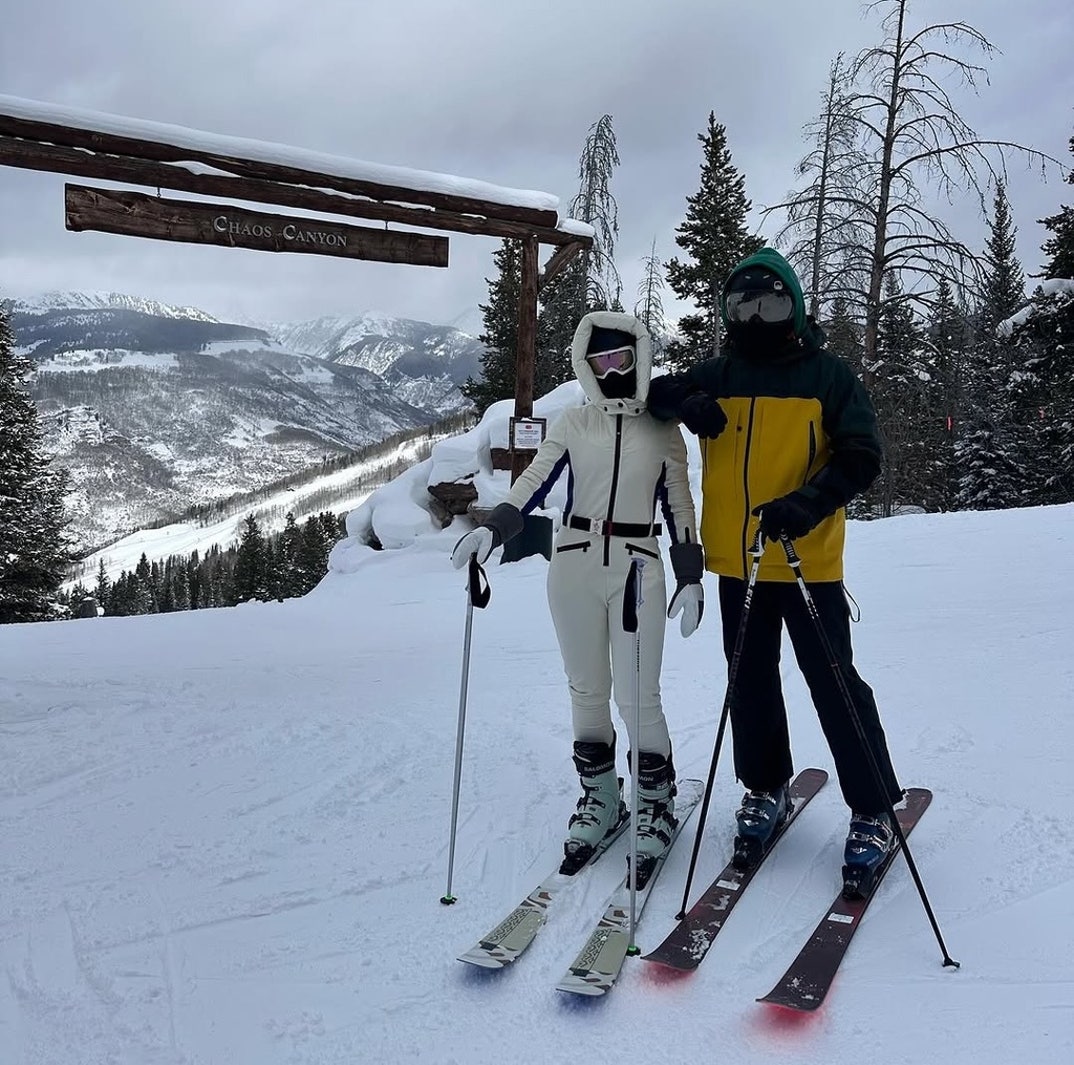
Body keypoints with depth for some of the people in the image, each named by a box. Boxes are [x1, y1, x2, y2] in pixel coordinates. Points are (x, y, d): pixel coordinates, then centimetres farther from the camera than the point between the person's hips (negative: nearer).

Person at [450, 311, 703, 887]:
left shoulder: (662, 428, 6)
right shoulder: (571, 423, 7)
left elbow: (679, 504, 8)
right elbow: (534, 481, -3)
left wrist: (690, 576, 3)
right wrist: (493, 528, -19)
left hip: (638, 569, -1)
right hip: (574, 565, 2)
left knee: (637, 698, -5)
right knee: (587, 691, 9)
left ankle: (656, 803, 16)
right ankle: (599, 799, 25)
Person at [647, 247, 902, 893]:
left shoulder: (827, 375, -3)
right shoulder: (717, 376, 7)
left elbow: (861, 458, -8)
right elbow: (652, 395, 15)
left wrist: (808, 504, -26)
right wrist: (686, 403, -8)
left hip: (809, 563, -4)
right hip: (738, 563, 4)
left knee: (834, 683, -1)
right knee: (751, 682, 14)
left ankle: (874, 811, 14)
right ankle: (765, 790, 32)